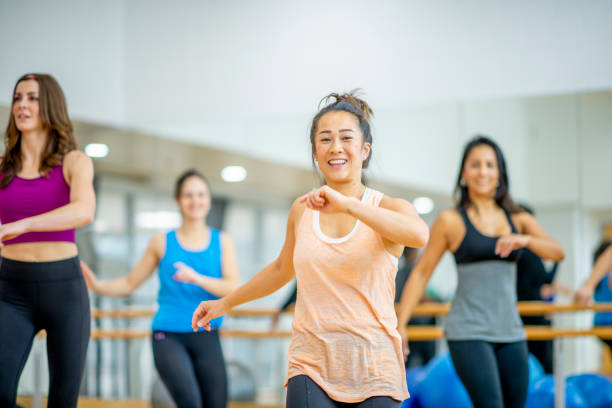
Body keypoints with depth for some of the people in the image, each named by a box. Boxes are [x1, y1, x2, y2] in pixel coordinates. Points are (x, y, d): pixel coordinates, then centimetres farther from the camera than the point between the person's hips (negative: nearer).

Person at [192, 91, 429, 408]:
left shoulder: (388, 208, 0)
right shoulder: (301, 211, 10)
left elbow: (419, 234, -25)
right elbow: (282, 268, 29)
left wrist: (347, 205, -32)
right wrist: (225, 303, 38)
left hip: (374, 371, -2)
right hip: (311, 369, 2)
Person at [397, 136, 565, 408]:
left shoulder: (518, 219, 10)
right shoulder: (452, 221, 0)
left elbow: (557, 253, -2)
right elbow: (421, 273, 1)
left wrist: (525, 240, -23)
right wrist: (399, 326, -5)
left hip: (510, 332, 5)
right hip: (469, 332, -5)